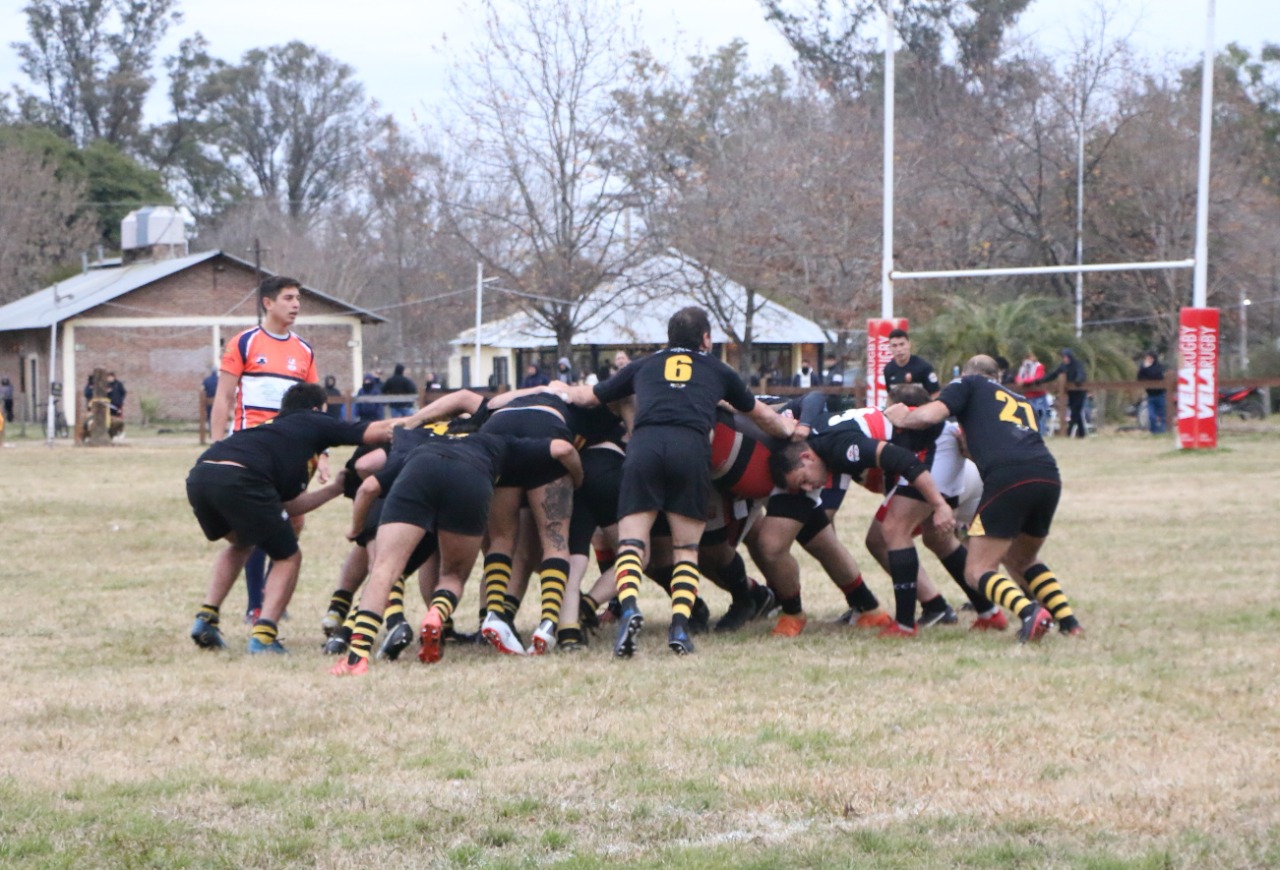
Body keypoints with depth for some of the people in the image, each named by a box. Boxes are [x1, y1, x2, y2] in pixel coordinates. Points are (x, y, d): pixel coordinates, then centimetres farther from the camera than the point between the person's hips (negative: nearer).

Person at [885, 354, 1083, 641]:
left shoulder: (969, 383, 18)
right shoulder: (1020, 400, 35)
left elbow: (930, 415, 3)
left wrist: (901, 418, 22)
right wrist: (970, 442, 50)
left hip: (1007, 478, -6)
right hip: (1049, 477, 6)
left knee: (978, 570, 2)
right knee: (1022, 561, 28)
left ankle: (1029, 612, -22)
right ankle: (1068, 621, 14)